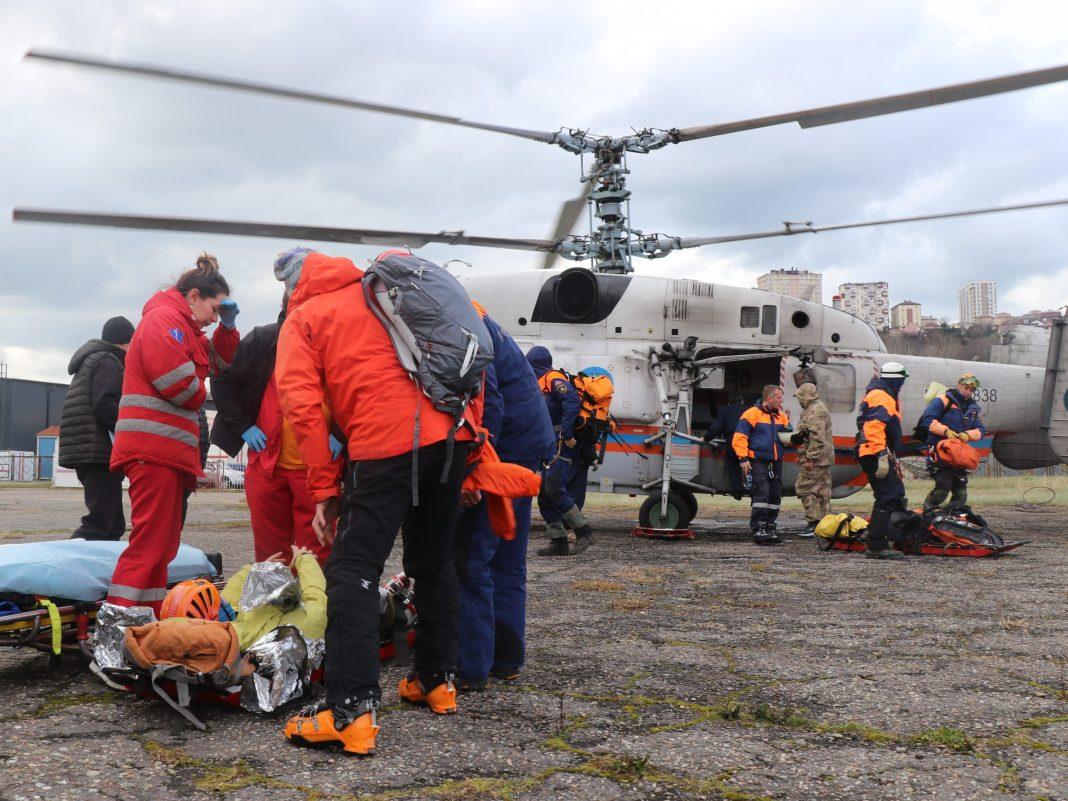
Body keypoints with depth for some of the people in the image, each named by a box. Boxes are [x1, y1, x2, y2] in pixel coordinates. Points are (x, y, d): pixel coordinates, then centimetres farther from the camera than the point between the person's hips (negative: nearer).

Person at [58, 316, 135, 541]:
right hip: (101, 452, -10)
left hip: (88, 453, 10)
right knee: (101, 523, -15)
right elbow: (104, 406, -19)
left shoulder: (91, 360, 25)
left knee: (114, 523, 12)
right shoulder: (107, 362, -7)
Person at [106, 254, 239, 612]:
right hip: (154, 446, -11)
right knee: (150, 542, -13)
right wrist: (198, 395, 1)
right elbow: (177, 381, -19)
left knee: (162, 543, 12)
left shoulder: (184, 328, 24)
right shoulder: (164, 319, -8)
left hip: (167, 450, 11)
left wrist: (227, 329, 12)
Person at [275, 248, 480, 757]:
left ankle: (352, 710, -14)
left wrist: (323, 490, 1)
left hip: (385, 444, -6)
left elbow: (303, 406, -2)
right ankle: (437, 680, 30)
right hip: (451, 433, 6)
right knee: (434, 563, 20)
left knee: (353, 570, -5)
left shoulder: (302, 319, 11)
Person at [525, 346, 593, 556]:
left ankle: (584, 531, -12)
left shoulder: (553, 378, -7)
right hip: (553, 448, 10)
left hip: (564, 445, -10)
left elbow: (573, 401, -22)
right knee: (545, 494, 6)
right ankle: (559, 542, 7)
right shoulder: (543, 383, 24)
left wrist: (567, 434, -25)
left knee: (554, 489, -19)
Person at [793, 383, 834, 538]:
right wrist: (802, 455, 27)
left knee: (804, 488, -9)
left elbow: (817, 438, -23)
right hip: (823, 459, 11)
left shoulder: (815, 410, -15)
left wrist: (810, 458, -24)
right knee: (822, 490, 10)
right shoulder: (818, 407, 20)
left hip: (815, 460, -11)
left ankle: (814, 522, -11)